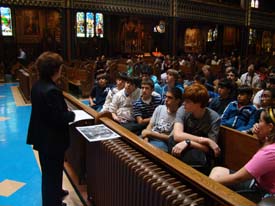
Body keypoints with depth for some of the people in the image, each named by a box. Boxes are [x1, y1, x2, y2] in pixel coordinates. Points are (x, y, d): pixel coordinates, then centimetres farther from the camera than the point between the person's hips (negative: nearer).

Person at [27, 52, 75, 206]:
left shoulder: (38, 85, 0)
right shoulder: (51, 90, -29)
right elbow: (59, 118, -29)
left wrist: (65, 111, 2)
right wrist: (72, 114, -11)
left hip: (42, 137, 10)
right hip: (52, 139, -10)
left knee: (49, 171, 27)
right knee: (53, 172, 11)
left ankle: (55, 192, 50)